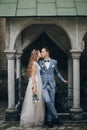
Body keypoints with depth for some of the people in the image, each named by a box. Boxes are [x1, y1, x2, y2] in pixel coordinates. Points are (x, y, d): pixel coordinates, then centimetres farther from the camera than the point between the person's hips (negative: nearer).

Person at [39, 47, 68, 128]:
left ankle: (49, 120, 11)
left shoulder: (54, 62, 7)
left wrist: (63, 80, 23)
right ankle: (56, 117, -2)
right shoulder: (40, 62, 4)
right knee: (47, 101, -17)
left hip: (51, 85, 2)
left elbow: (57, 72, 21)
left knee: (51, 102, 1)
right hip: (43, 85, -2)